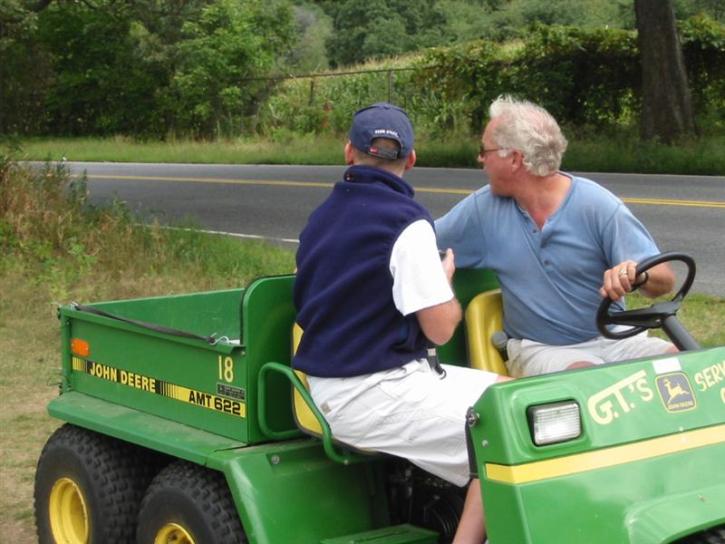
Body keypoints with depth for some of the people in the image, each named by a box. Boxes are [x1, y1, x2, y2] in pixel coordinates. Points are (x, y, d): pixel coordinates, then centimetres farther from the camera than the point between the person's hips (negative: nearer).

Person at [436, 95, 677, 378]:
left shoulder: (597, 206, -7)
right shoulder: (483, 208, 2)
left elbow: (664, 279, -11)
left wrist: (637, 273, -32)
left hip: (613, 338, 1)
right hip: (539, 349, 0)